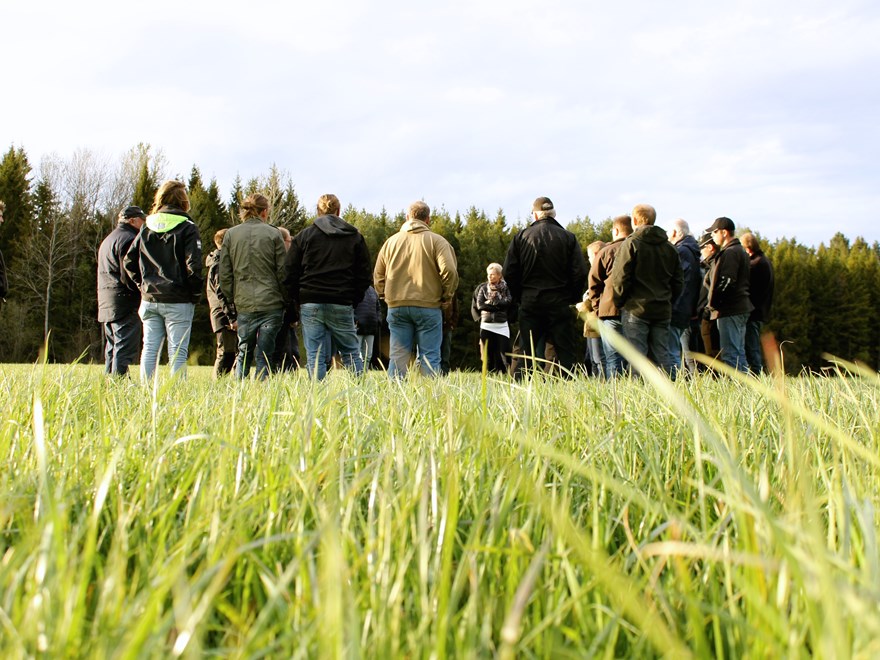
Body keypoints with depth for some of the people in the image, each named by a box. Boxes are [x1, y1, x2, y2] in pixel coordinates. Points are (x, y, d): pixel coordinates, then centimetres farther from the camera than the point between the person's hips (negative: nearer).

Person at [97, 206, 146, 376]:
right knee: (124, 349, -11)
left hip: (106, 304, 10)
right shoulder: (128, 239, -10)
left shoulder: (107, 239, 23)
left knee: (111, 350, 13)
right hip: (124, 303, -10)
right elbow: (129, 275, -19)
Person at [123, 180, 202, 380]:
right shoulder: (186, 227, -6)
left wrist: (143, 285, 14)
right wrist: (195, 294, -4)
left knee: (150, 348, 9)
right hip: (177, 301, -4)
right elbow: (193, 264, -15)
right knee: (177, 351, -2)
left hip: (149, 299, 5)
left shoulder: (147, 226, 9)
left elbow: (129, 261, 8)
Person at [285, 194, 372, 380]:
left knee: (315, 356, 1)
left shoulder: (303, 236, 6)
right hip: (342, 305, 0)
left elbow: (291, 274, 4)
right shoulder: (355, 237, 8)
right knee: (350, 352, 9)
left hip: (310, 303, 0)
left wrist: (299, 300, 12)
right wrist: (354, 301, 13)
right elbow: (364, 275, 7)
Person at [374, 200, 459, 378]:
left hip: (396, 306, 3)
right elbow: (449, 271, -11)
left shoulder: (391, 241, 11)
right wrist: (447, 297, 1)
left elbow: (378, 274, 14)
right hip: (428, 306, -3)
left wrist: (384, 295, 21)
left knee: (398, 356, 6)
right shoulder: (437, 241, -1)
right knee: (429, 357, 0)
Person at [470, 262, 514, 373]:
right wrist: (498, 306, -8)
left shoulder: (505, 288, 6)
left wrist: (491, 302, -8)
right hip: (486, 325, 1)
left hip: (502, 325, -1)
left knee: (503, 352, -5)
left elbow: (508, 302, -9)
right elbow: (479, 305, -3)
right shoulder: (482, 288, 9)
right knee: (487, 353, 1)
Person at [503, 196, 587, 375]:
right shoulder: (568, 237, 1)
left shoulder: (521, 237, 3)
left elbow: (509, 272, 0)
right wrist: (572, 298, 7)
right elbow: (580, 272, -5)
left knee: (529, 352, 5)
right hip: (559, 304, -1)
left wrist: (519, 298, 10)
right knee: (566, 352, 1)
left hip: (529, 302, 1)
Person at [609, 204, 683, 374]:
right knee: (662, 355, 9)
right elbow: (677, 283, 14)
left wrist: (619, 302, 2)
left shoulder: (631, 244, -7)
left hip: (636, 309, -5)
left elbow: (620, 278, -10)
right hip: (663, 310, 5)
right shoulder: (669, 248, 12)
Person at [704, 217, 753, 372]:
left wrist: (712, 304, -12)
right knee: (739, 353, 13)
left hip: (729, 310, -10)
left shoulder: (730, 252, -12)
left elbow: (727, 282, -20)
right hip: (742, 307, 10)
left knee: (730, 355, -10)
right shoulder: (740, 250, 20)